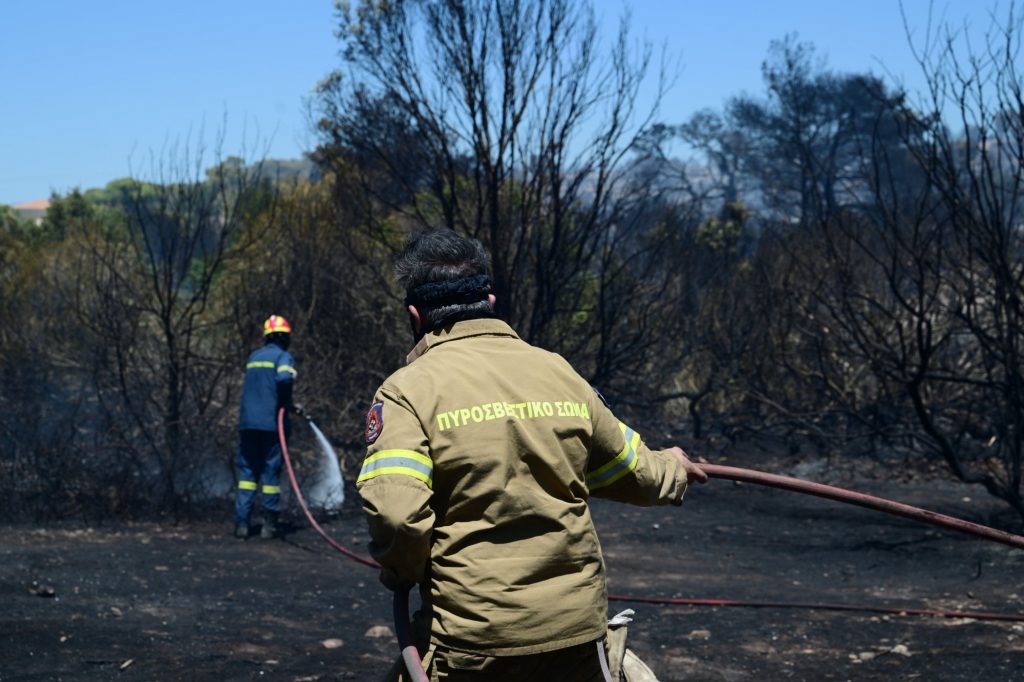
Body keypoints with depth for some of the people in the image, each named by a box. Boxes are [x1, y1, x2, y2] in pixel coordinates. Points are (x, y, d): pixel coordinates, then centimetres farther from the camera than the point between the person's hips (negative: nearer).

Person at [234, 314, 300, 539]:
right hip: (271, 423, -5)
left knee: (247, 471, 6)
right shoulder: (283, 357, -2)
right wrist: (289, 405, -6)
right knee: (271, 472, 3)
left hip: (247, 423, 5)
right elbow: (284, 379, -22)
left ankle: (241, 523, -4)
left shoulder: (253, 357, 18)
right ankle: (269, 525, 7)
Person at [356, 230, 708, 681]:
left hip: (471, 642, -4)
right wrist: (670, 470, 42)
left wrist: (400, 572, 0)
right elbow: (630, 470, 19)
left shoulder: (411, 389, -9)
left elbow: (395, 513, -21)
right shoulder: (559, 373, 6)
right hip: (577, 629, 4)